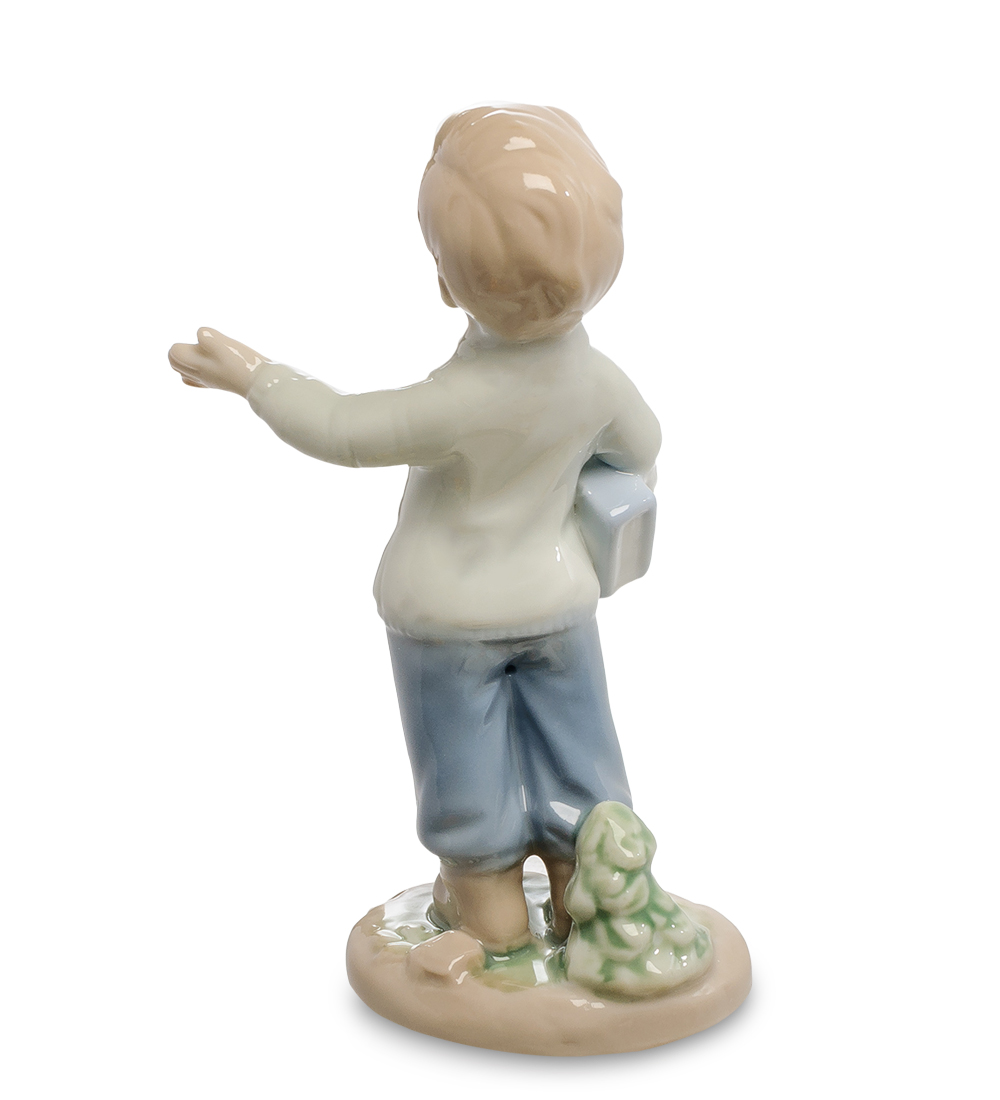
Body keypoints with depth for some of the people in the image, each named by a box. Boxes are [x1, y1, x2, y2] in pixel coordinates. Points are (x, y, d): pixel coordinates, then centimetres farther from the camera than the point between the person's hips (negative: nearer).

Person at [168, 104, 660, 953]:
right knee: (573, 754, 15)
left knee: (466, 759, 12)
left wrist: (251, 377, -9)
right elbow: (640, 447, 7)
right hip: (556, 600, 5)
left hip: (447, 612, -4)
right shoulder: (597, 377, -12)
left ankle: (487, 898, 25)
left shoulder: (459, 403, -31)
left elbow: (345, 431, -20)